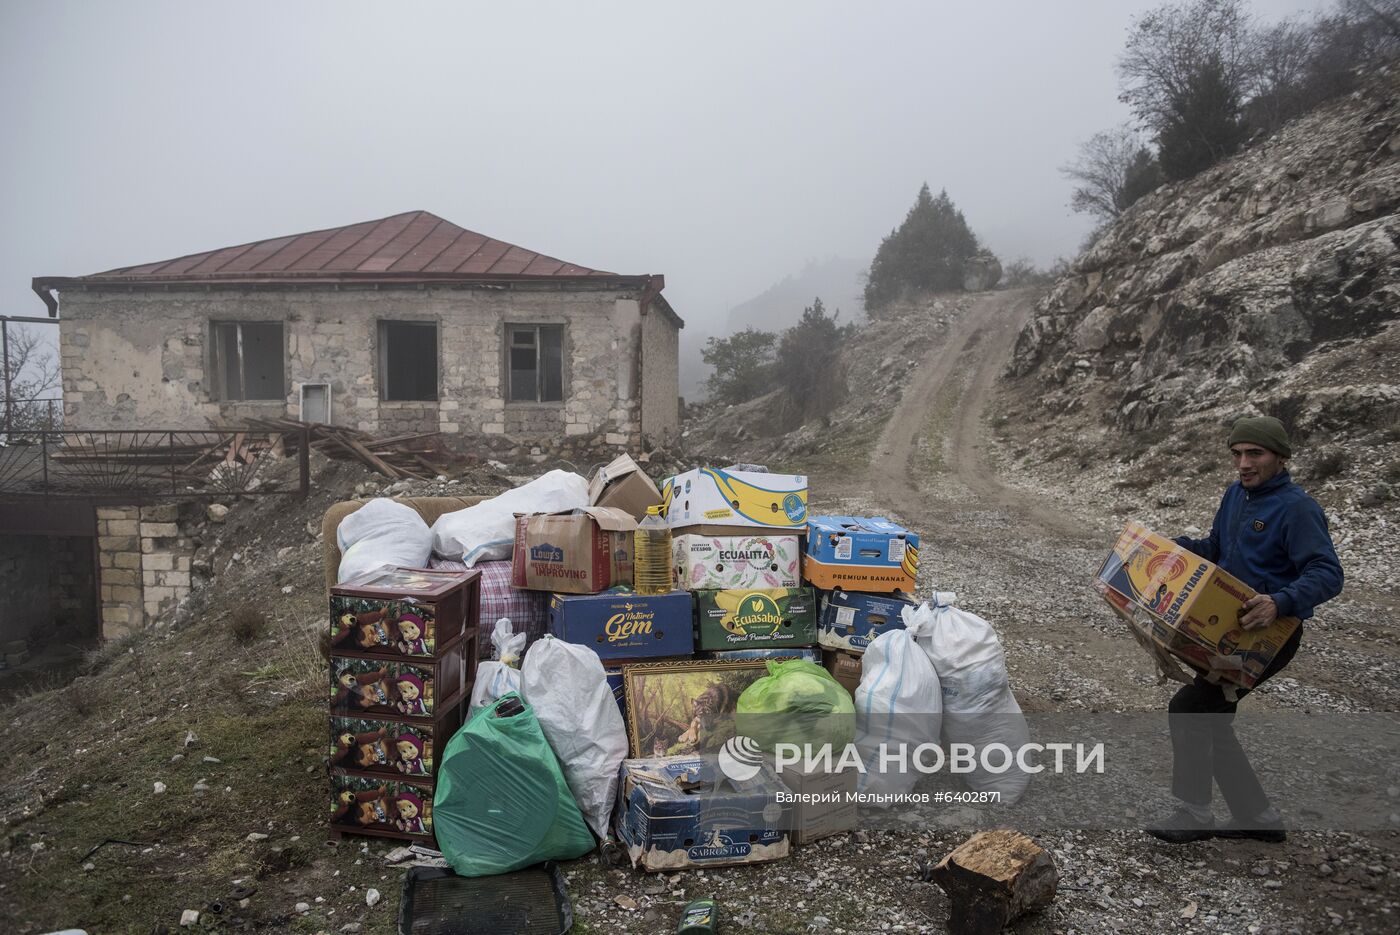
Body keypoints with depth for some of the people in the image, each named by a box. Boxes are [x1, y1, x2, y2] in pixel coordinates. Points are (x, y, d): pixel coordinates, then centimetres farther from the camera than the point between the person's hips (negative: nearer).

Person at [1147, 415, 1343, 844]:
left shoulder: (1296, 507, -19)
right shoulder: (1236, 494, 7)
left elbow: (1328, 574, -26)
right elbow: (1214, 548, 19)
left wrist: (1281, 603, -43)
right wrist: (1173, 545, 1)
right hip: (1227, 631, 9)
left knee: (1187, 708, -10)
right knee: (1211, 721, 13)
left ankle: (1193, 815, 4)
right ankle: (1258, 817, 28)